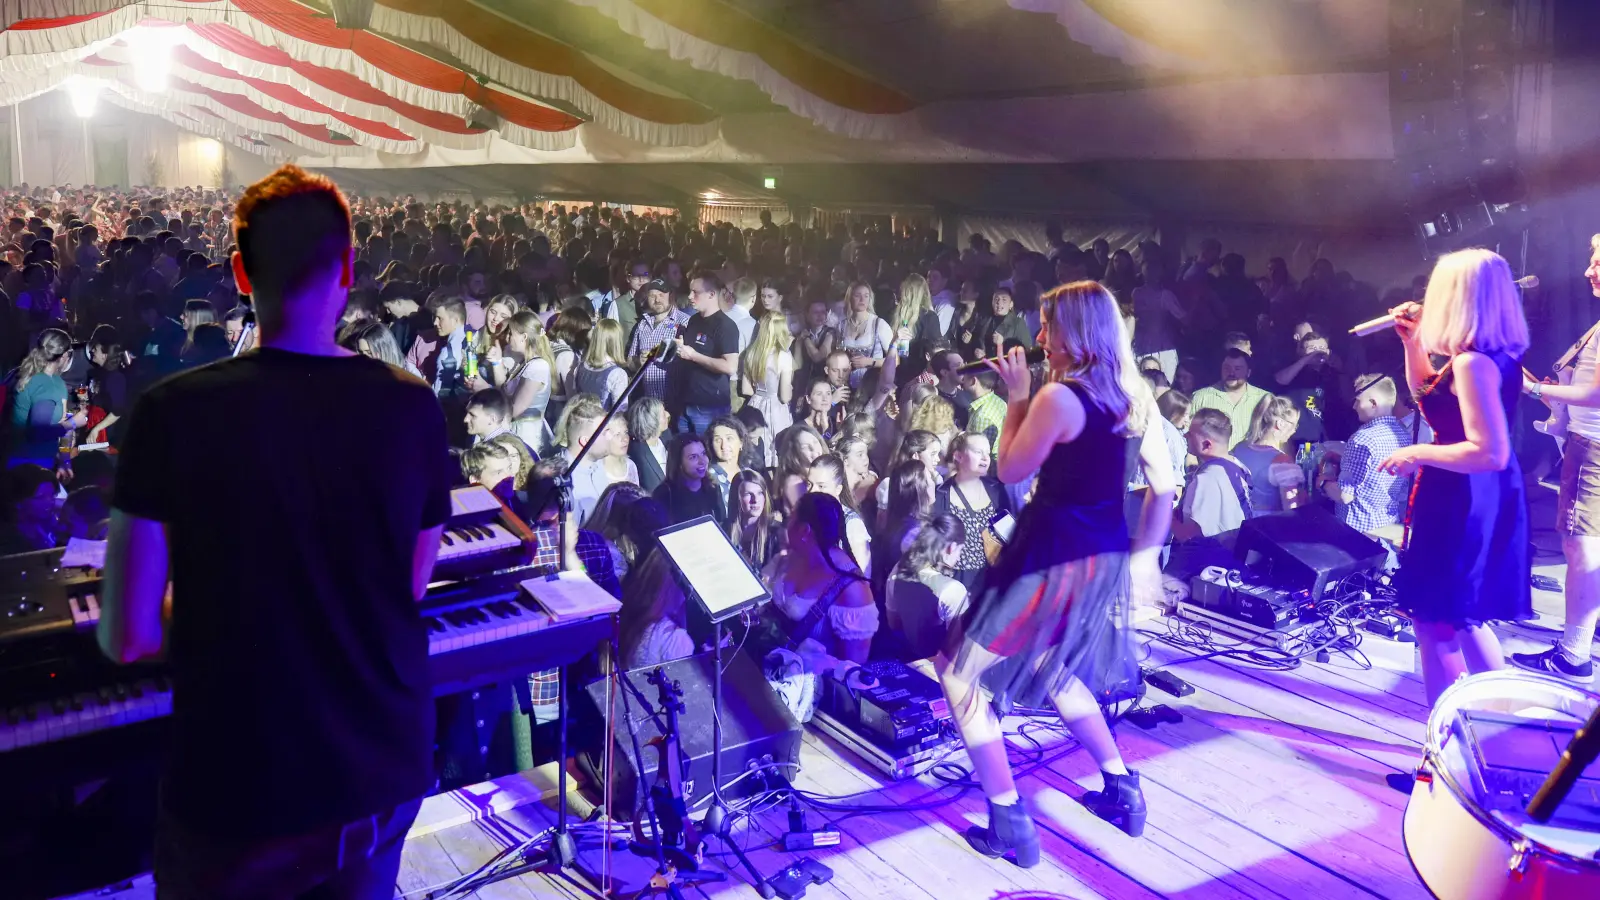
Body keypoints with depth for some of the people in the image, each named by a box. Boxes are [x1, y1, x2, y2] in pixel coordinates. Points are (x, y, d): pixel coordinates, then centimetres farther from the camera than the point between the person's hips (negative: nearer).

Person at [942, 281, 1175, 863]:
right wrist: (1142, 557, 15)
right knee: (1055, 670, 31)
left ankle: (1009, 822, 5)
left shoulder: (1058, 397, -19)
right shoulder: (1136, 396, 4)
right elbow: (1163, 489, 8)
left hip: (1054, 557, -8)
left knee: (965, 679, 4)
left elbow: (1010, 471, -7)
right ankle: (1121, 790, 34)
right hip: (1108, 556, 8)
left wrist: (1017, 397, 0)